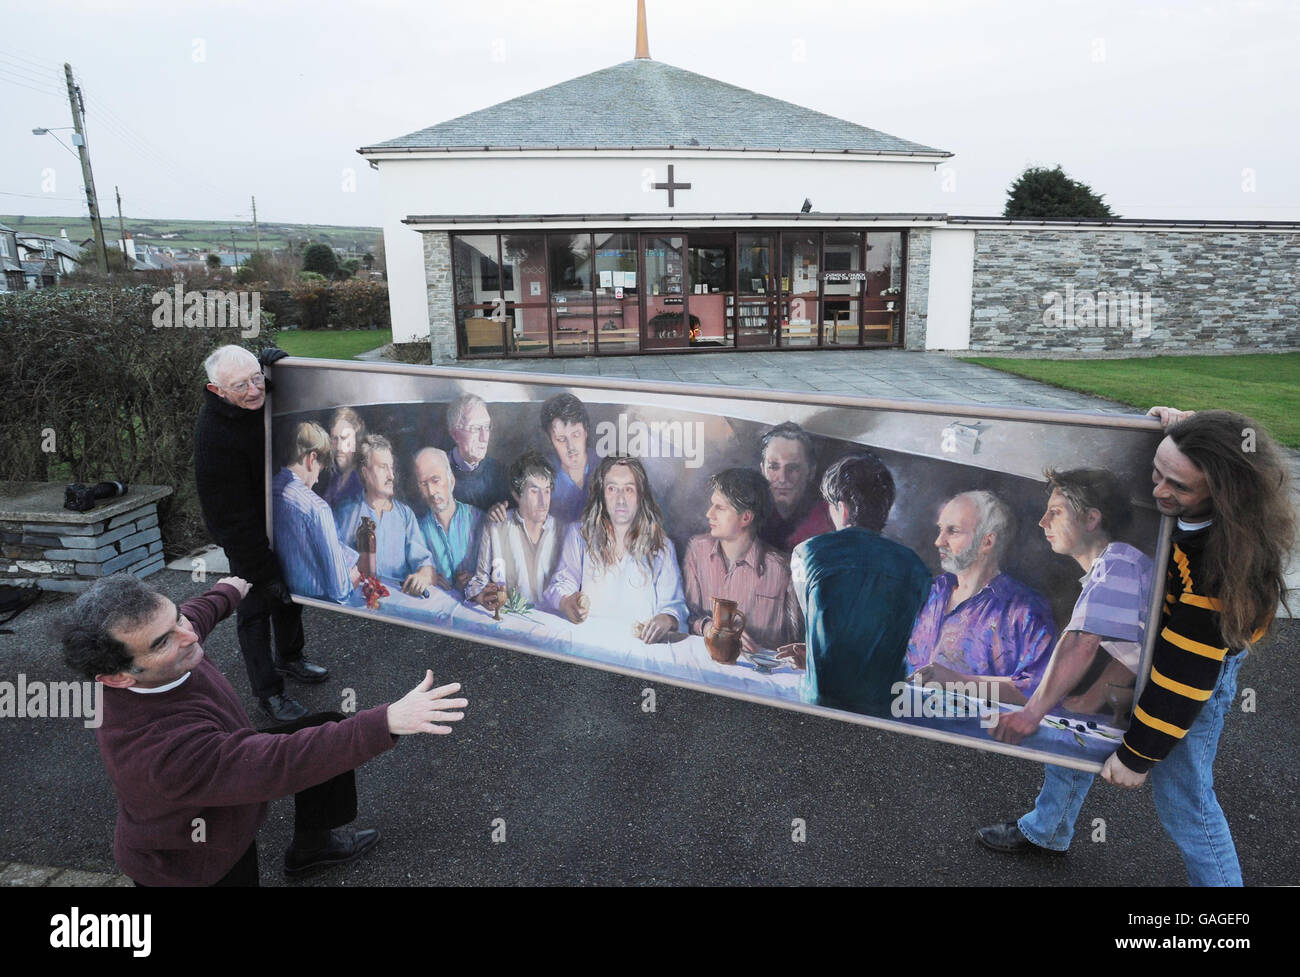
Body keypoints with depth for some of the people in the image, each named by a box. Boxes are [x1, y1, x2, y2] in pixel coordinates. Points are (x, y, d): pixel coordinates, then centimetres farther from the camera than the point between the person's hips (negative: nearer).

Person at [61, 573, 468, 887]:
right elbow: (279, 764, -45)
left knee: (327, 727, 6)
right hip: (193, 867, -7)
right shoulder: (162, 750, -45)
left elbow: (191, 620, 4)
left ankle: (312, 842, 26)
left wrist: (226, 594, 25)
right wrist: (387, 722, -52)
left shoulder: (169, 635, -21)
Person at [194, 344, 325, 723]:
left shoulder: (267, 394, -14)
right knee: (256, 607, 4)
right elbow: (231, 520, -28)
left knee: (290, 592, 23)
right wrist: (263, 572, -24)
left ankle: (289, 658, 47)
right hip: (246, 533, -7)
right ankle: (268, 692, 22)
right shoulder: (214, 435, -33)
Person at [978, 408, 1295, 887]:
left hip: (1196, 672, -8)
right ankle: (1045, 831, 49)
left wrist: (1138, 755, -19)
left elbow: (1184, 673, -29)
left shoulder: (1225, 563, -38)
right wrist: (1174, 430, -17)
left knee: (1182, 797, 5)